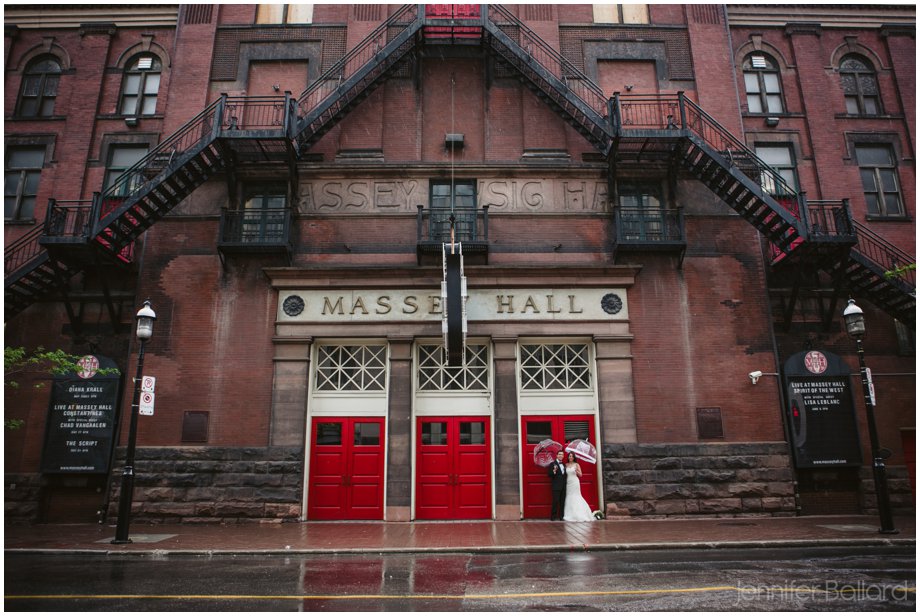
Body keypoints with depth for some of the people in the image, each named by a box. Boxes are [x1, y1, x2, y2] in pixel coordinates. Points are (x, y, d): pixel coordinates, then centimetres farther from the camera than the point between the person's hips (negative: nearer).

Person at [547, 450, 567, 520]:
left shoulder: (564, 465, 18)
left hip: (563, 487, 6)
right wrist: (554, 471, -26)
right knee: (555, 502, -7)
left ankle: (561, 516, 13)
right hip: (556, 486, -6)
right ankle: (553, 516, 0)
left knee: (562, 502, 7)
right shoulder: (553, 464, -2)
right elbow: (549, 474, -8)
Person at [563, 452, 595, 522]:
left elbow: (580, 475, 0)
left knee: (575, 497, -5)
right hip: (568, 483, 3)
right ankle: (570, 515, 4)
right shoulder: (566, 465, 8)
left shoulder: (576, 464, 0)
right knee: (569, 498, 1)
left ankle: (578, 515, 1)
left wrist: (577, 471, -18)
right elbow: (565, 474, 12)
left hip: (575, 482, -3)